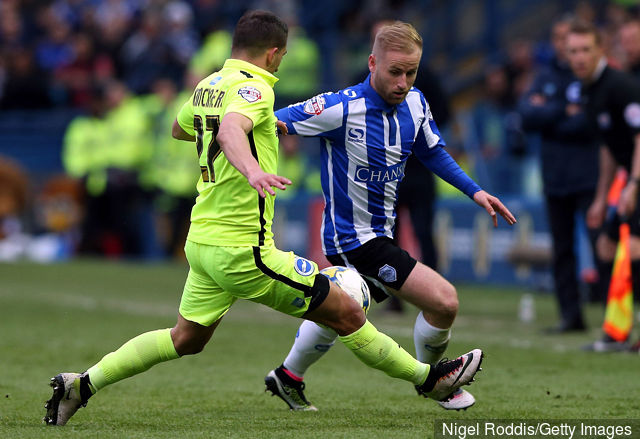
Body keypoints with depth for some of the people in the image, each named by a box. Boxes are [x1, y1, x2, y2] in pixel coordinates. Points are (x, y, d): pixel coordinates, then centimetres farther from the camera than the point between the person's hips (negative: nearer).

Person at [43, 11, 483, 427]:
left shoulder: (208, 86, 11)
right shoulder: (252, 87, -16)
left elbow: (180, 129, 32)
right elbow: (230, 130, -37)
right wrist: (252, 170, -57)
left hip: (203, 240, 9)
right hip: (243, 251, -9)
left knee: (186, 339, 20)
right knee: (346, 313, 0)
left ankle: (81, 385, 15)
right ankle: (428, 378, 9)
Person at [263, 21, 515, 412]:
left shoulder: (415, 104, -4)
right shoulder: (342, 109, -25)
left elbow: (433, 152, 14)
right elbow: (267, 123, -19)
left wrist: (475, 191, 8)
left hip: (381, 230, 9)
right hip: (354, 237, -9)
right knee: (444, 300, -14)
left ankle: (288, 378, 51)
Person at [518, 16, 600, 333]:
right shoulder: (545, 78, 13)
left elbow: (590, 122, -14)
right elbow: (527, 114, 0)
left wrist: (547, 116, -5)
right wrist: (565, 112, -12)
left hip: (589, 175, -6)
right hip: (555, 176, 6)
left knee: (600, 244, -10)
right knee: (561, 250, 7)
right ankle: (570, 315, 13)